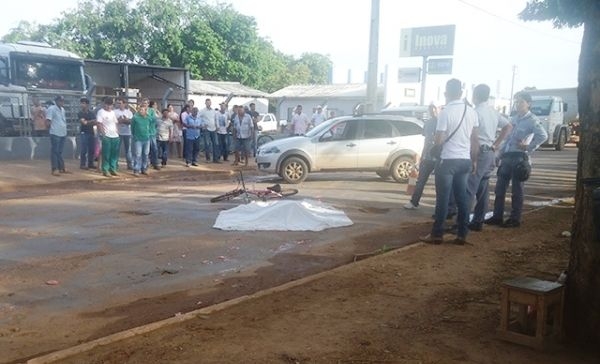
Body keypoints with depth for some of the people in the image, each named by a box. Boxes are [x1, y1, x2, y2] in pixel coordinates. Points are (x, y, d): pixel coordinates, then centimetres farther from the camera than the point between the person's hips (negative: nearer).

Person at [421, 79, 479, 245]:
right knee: (462, 197, 9)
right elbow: (474, 140, 10)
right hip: (465, 160, 6)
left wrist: (439, 139, 10)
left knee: (443, 199, 0)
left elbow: (439, 141, -13)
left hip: (448, 160, -5)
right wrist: (473, 160, 18)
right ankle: (462, 234, 12)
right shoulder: (471, 111, 5)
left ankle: (437, 234, 5)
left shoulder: (446, 112, -12)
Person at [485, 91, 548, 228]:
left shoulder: (532, 120, -7)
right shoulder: (514, 119, 16)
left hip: (519, 157, -7)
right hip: (507, 156, 7)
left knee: (517, 190, 1)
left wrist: (529, 147, -17)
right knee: (500, 188, 7)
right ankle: (497, 216, 15)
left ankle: (515, 219, 9)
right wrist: (501, 154, 12)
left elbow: (543, 135, -21)